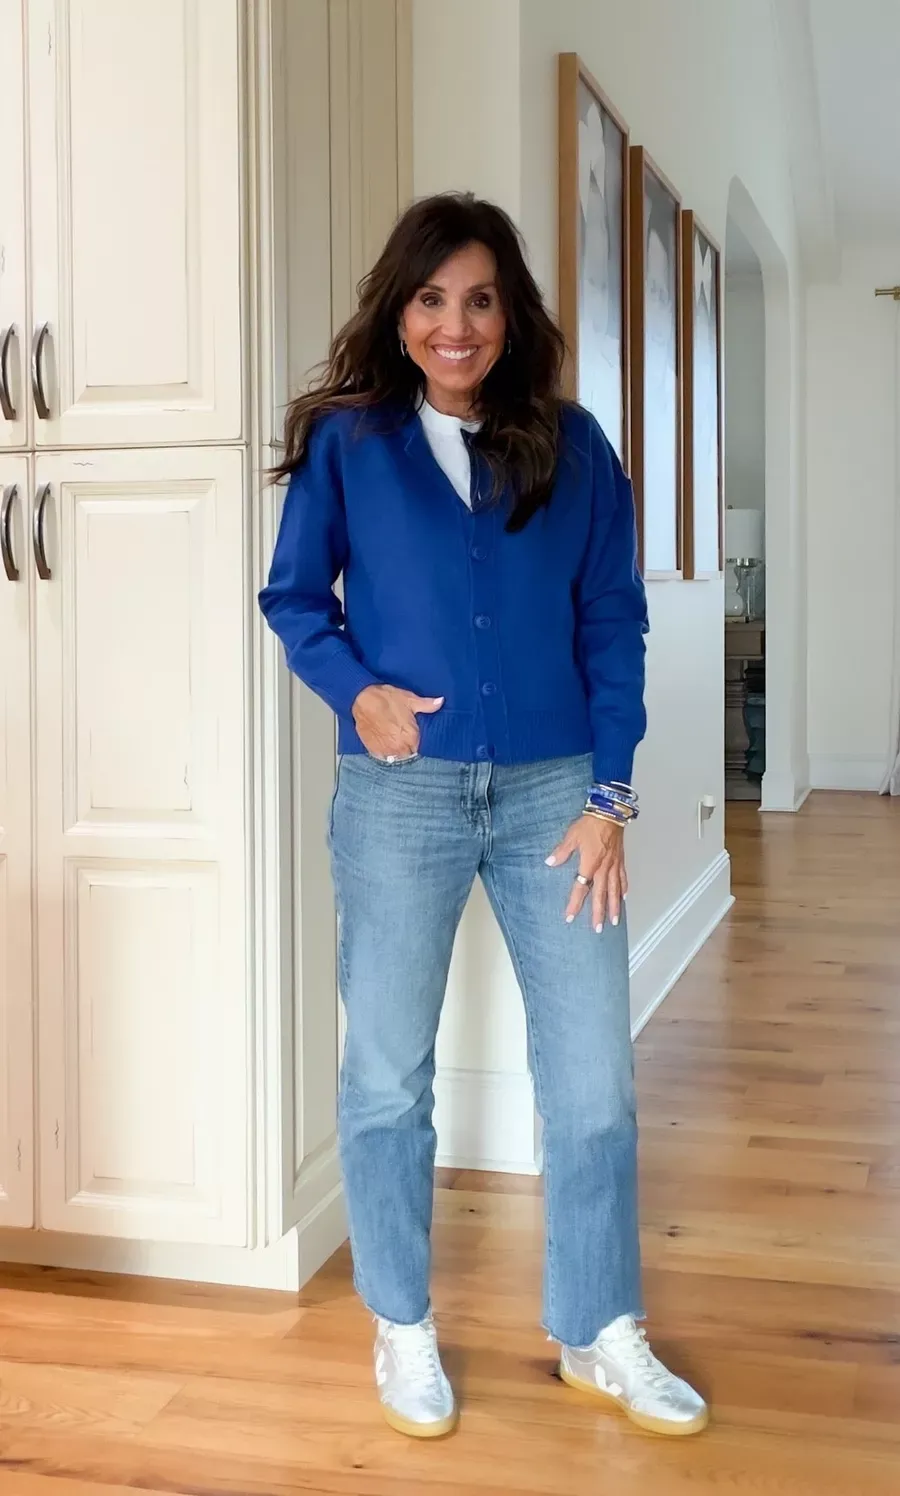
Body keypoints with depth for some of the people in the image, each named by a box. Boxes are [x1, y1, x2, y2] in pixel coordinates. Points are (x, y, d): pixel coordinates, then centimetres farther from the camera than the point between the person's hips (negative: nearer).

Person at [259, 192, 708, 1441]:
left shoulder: (572, 446, 3)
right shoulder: (346, 439, 0)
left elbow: (613, 625, 4)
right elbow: (293, 597, 6)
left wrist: (609, 795, -3)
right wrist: (355, 689, -14)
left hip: (554, 792, 1)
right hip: (401, 796, -1)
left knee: (594, 1079, 5)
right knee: (387, 1076, 9)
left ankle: (601, 1335, 25)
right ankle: (403, 1330, 29)